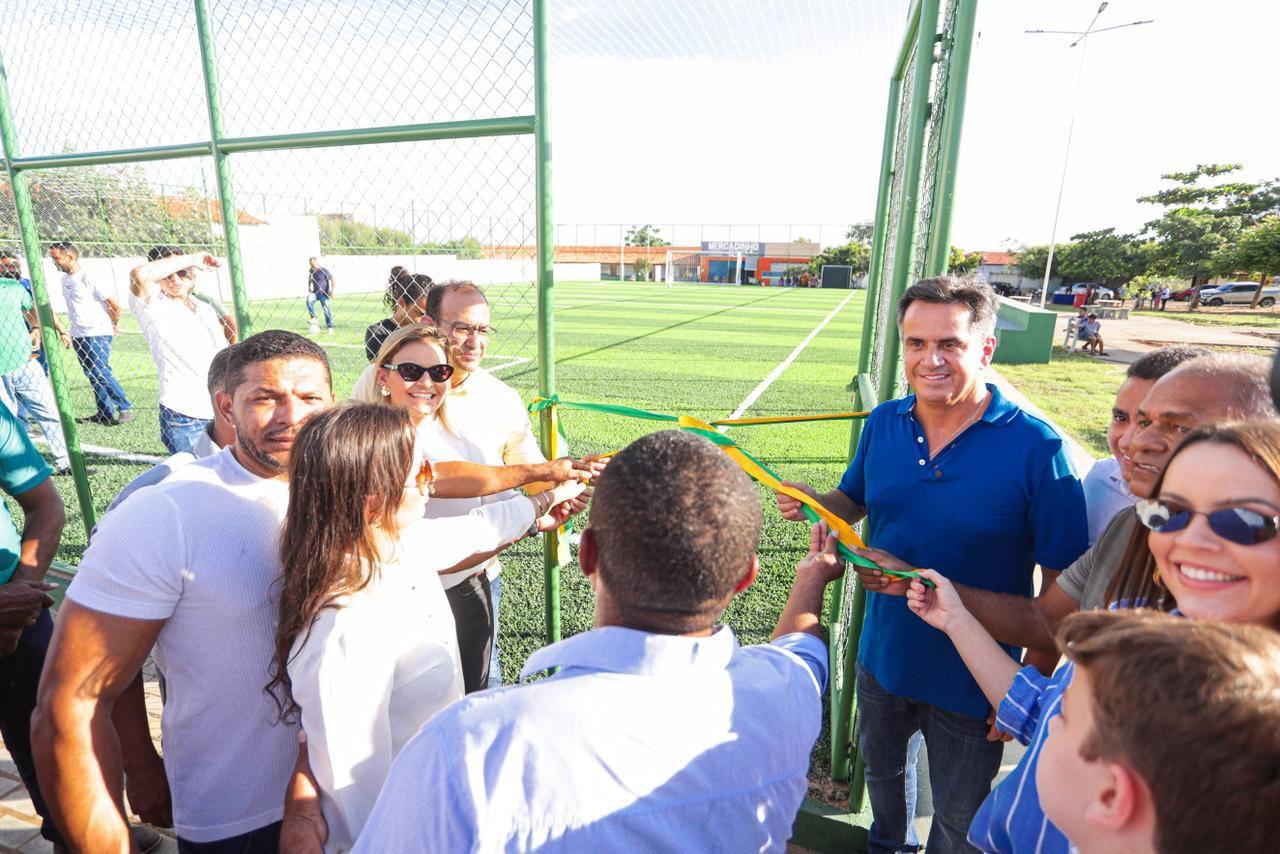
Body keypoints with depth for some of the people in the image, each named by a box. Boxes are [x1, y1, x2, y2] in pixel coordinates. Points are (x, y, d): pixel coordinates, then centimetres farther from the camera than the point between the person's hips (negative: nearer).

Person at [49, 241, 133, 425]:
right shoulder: (65, 279, 12)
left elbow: (114, 305, -14)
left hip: (97, 335, -8)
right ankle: (105, 413, 15)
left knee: (101, 373, -12)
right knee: (93, 376, 10)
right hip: (78, 336, 9)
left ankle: (125, 408, -3)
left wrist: (113, 326, 0)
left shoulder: (88, 277, -13)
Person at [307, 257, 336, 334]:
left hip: (324, 294, -5)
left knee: (326, 310, -8)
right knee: (309, 301, -24)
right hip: (315, 293, 5)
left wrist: (332, 291, -19)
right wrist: (309, 290, 15)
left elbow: (333, 280, -10)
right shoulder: (311, 271, 8)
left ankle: (330, 328, 1)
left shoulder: (324, 270, -9)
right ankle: (314, 320, -16)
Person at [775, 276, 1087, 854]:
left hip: (971, 682, -4)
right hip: (882, 655, 5)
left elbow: (1064, 584, -19)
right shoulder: (884, 423, -8)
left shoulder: (1035, 446, -23)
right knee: (882, 771, 32)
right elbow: (854, 502, 6)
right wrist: (813, 503, -15)